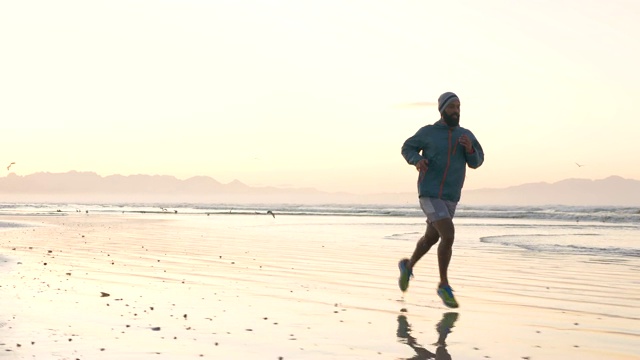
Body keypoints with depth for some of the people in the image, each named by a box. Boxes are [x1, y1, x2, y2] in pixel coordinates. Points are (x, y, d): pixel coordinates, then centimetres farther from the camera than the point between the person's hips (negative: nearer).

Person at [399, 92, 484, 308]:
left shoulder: (465, 135, 7)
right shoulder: (428, 132, -3)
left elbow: (476, 162, 3)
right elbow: (408, 148, 10)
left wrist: (470, 148, -19)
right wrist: (417, 160, -13)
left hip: (450, 198, 6)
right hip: (430, 195, -6)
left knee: (431, 238, 20)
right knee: (449, 236, -19)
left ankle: (408, 266, 48)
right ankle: (444, 286, -5)